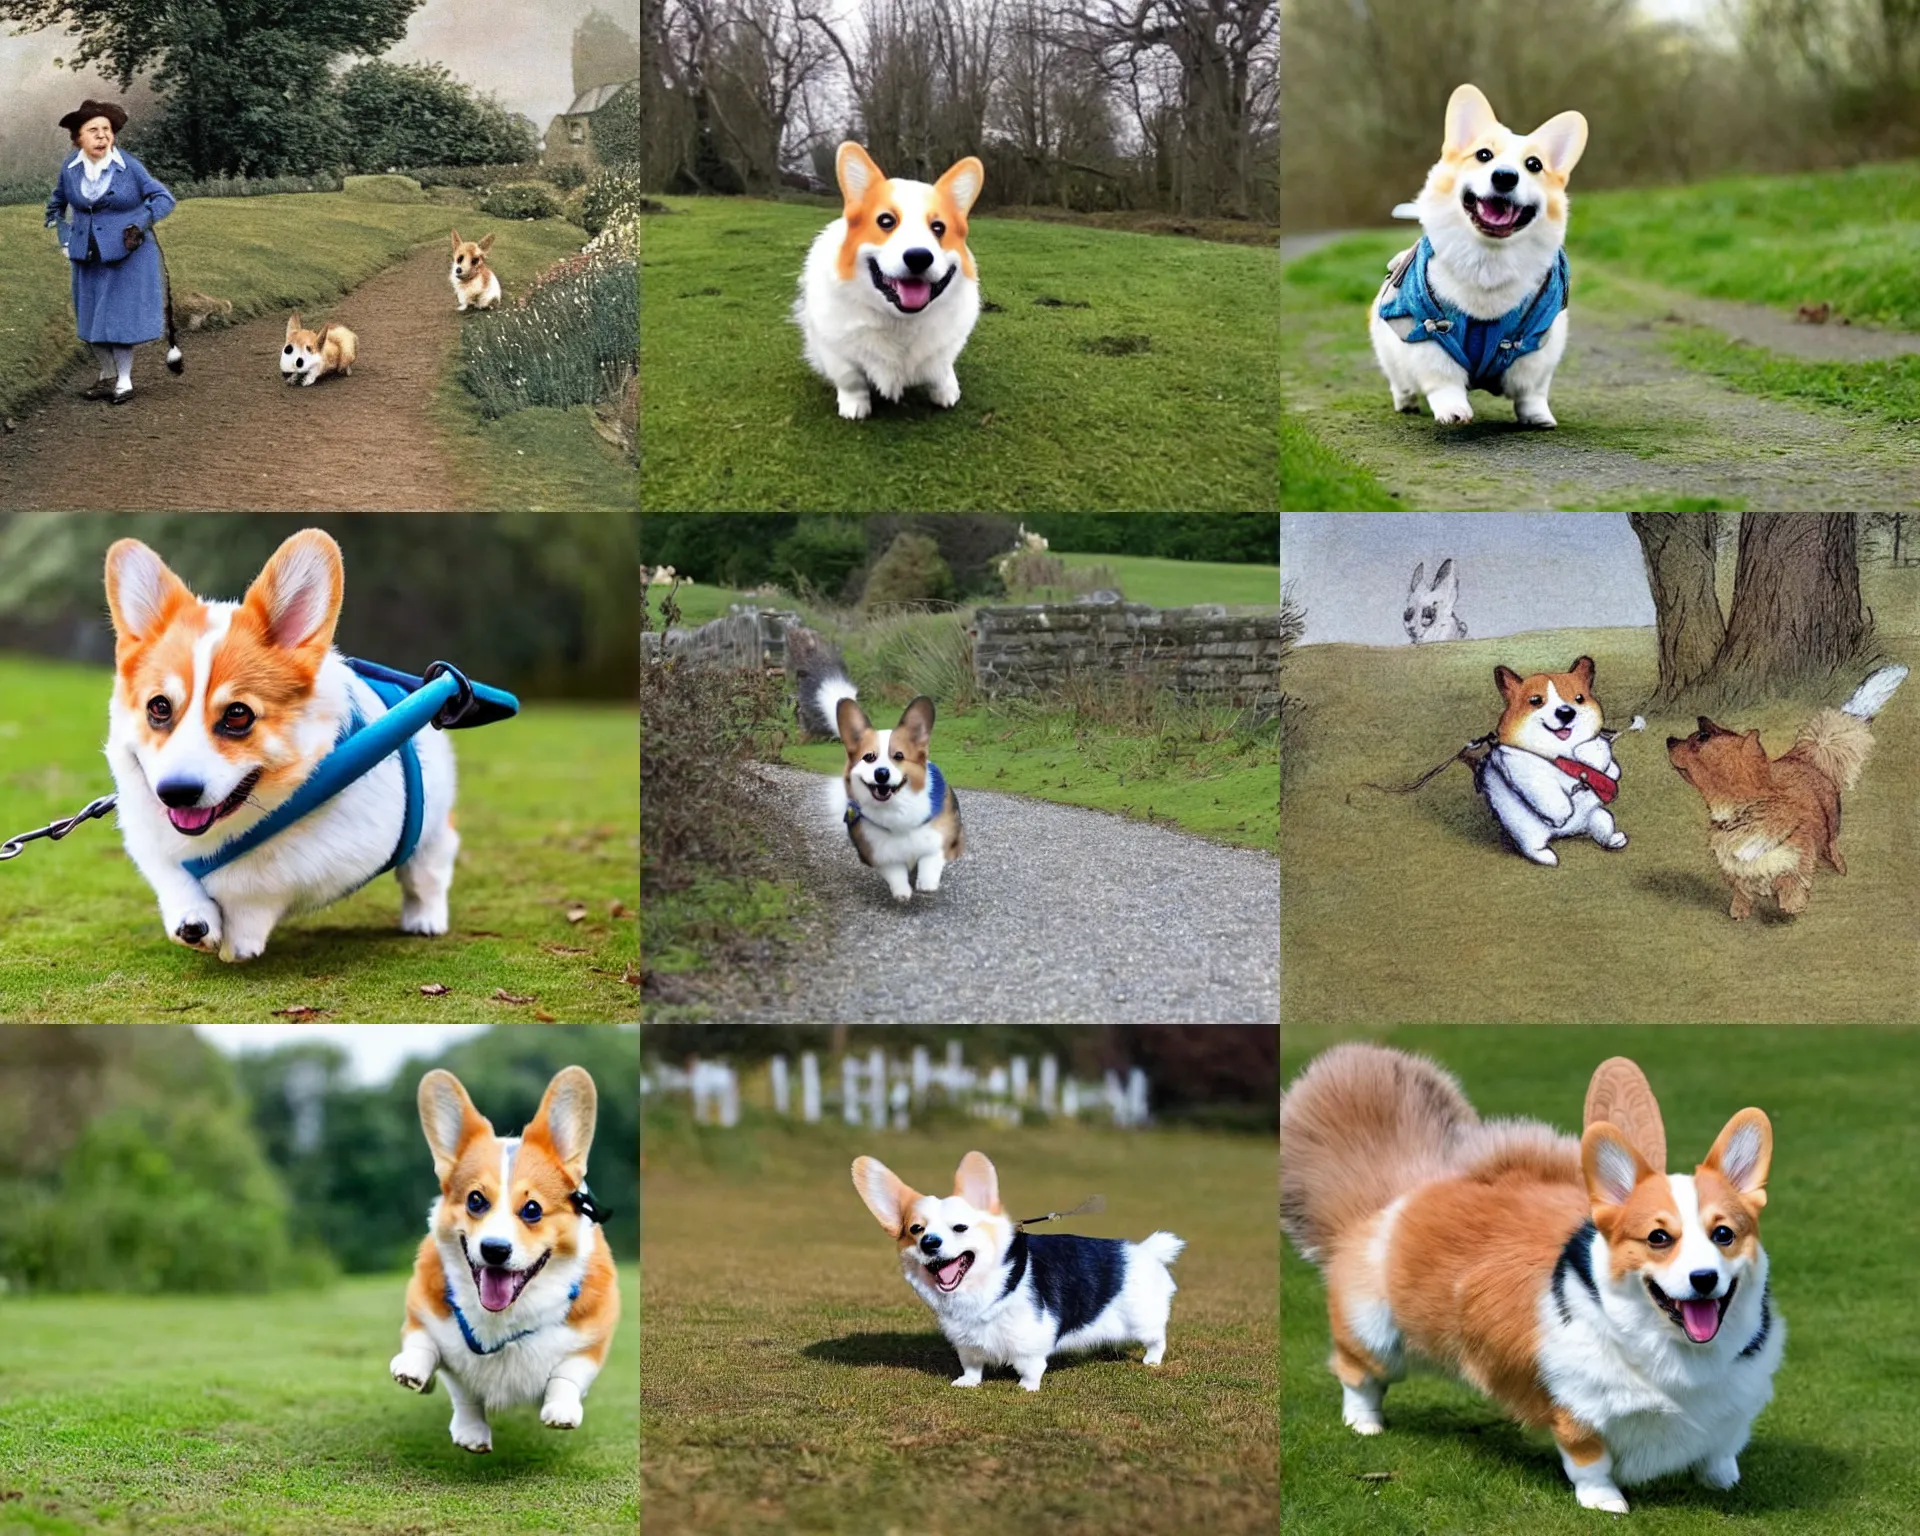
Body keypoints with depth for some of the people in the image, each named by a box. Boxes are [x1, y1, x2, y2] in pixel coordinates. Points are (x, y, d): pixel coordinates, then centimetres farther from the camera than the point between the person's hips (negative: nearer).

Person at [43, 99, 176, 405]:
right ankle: (107, 376, 24)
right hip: (88, 256, 4)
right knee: (92, 317, 9)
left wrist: (140, 222, -19)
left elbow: (164, 198, -7)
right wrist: (64, 239, 11)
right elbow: (56, 205, 20)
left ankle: (124, 380, 6)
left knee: (122, 316, -4)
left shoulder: (128, 167, -13)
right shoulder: (71, 169, 0)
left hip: (126, 253, -4)